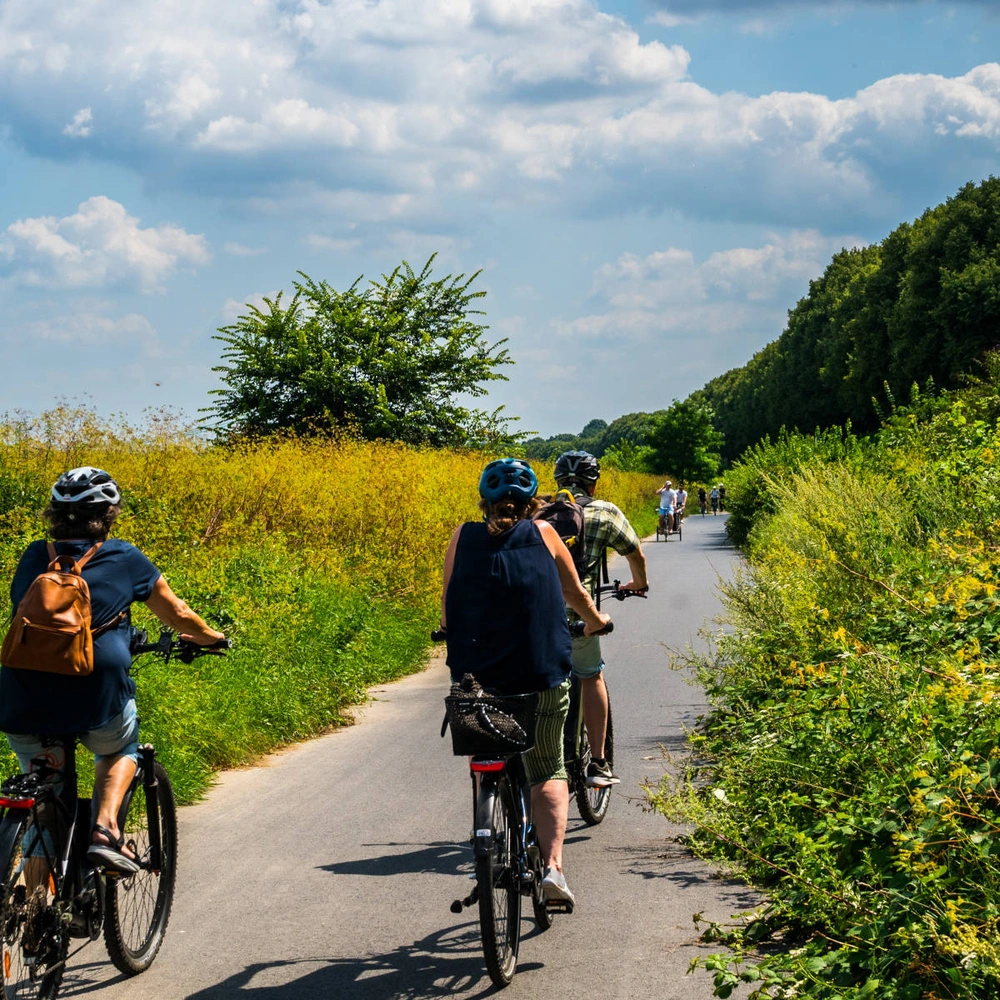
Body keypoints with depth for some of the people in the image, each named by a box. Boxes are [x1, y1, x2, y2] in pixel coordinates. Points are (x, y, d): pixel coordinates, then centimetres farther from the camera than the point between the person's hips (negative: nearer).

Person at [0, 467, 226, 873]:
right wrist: (210, 637, 39)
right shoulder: (123, 559, 7)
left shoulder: (34, 556, 14)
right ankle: (105, 831, 8)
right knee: (120, 749, 30)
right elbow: (178, 616, 18)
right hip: (95, 698, -2)